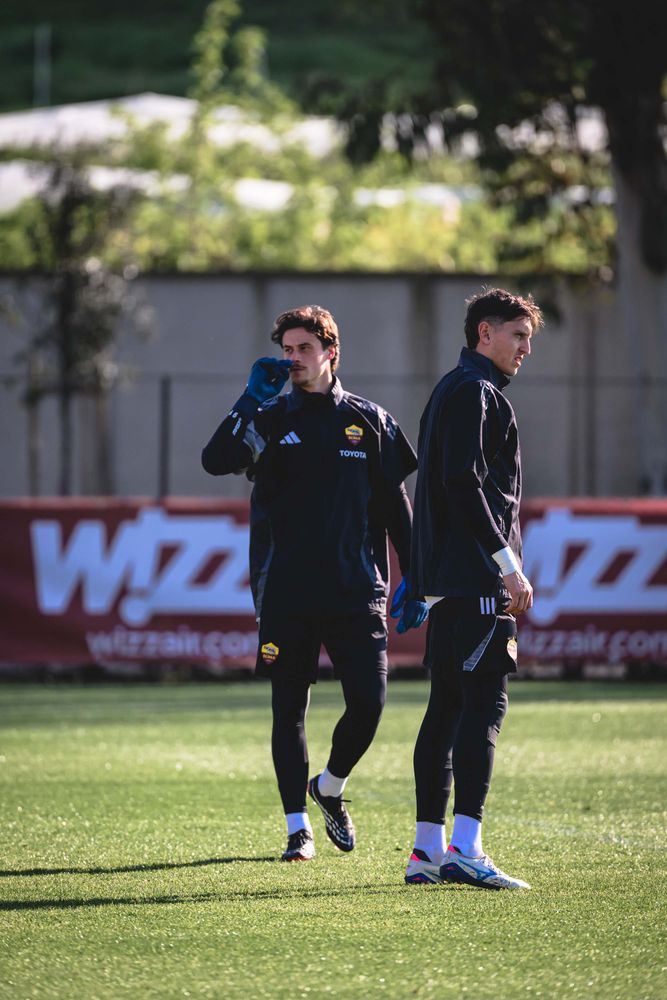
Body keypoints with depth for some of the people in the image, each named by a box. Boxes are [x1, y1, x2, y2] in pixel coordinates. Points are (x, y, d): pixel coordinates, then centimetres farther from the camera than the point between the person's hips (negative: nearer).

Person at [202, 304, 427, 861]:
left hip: (357, 591, 0)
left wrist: (414, 580, 6)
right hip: (285, 594, 0)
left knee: (369, 702, -8)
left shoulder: (369, 421, 8)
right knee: (290, 710, 2)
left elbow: (395, 504, 11)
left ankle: (330, 788, 20)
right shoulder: (270, 419, 7)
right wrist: (253, 397, -13)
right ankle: (299, 826, 11)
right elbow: (216, 461, -10)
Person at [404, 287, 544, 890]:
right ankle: (466, 849, -18)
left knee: (448, 705, 9)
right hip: (476, 578, -10)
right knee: (484, 703, -13)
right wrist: (507, 563, -20)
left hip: (449, 582, 10)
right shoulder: (473, 392, -9)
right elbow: (464, 484, -19)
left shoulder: (455, 390, 23)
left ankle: (428, 850, 10)